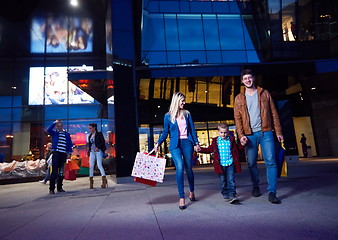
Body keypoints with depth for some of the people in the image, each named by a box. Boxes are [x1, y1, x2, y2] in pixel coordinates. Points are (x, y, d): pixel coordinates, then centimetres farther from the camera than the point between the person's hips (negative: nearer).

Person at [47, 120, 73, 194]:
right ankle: (51, 189, -3)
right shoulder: (54, 133, 7)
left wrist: (69, 153, 5)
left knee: (61, 172, 9)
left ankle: (59, 187, 19)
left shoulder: (67, 134, 13)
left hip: (64, 154, 3)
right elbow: (49, 130, -15)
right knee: (54, 171, -8)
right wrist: (55, 122, -12)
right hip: (56, 154, -3)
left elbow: (70, 144, 13)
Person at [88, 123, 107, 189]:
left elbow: (103, 141, -7)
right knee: (91, 166, 1)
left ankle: (104, 180, -14)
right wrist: (89, 151, 9)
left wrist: (98, 147, -17)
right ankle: (91, 182, 8)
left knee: (99, 165, -14)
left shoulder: (99, 134, -1)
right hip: (92, 152, 6)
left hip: (98, 151, -6)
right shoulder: (90, 136, 16)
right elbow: (89, 144, 20)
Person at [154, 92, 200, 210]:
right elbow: (165, 132, 9)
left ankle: (192, 192, 30)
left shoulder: (187, 114, 11)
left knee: (188, 168, 5)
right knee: (180, 167, -18)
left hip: (187, 143, 2)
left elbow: (192, 130, 12)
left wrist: (196, 143, 6)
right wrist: (158, 143, -2)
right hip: (175, 144, -2)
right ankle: (181, 198, -11)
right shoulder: (168, 116, 5)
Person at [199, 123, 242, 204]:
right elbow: (209, 149, 11)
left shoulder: (231, 140, 6)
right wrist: (200, 149, -1)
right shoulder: (215, 141, 3)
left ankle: (232, 195, -4)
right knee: (223, 180, 8)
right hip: (220, 164, 0)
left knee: (231, 180, -6)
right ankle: (225, 194, 24)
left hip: (230, 163, 0)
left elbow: (236, 150, 17)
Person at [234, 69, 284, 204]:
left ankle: (272, 192, -2)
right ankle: (256, 186, 26)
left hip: (265, 132, 0)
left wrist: (278, 132, 2)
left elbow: (273, 113, 8)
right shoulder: (239, 98, 9)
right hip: (249, 135, 1)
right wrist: (241, 135, -8)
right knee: (251, 163, 6)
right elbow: (237, 119, 4)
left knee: (270, 161, -7)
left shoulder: (264, 94, 9)